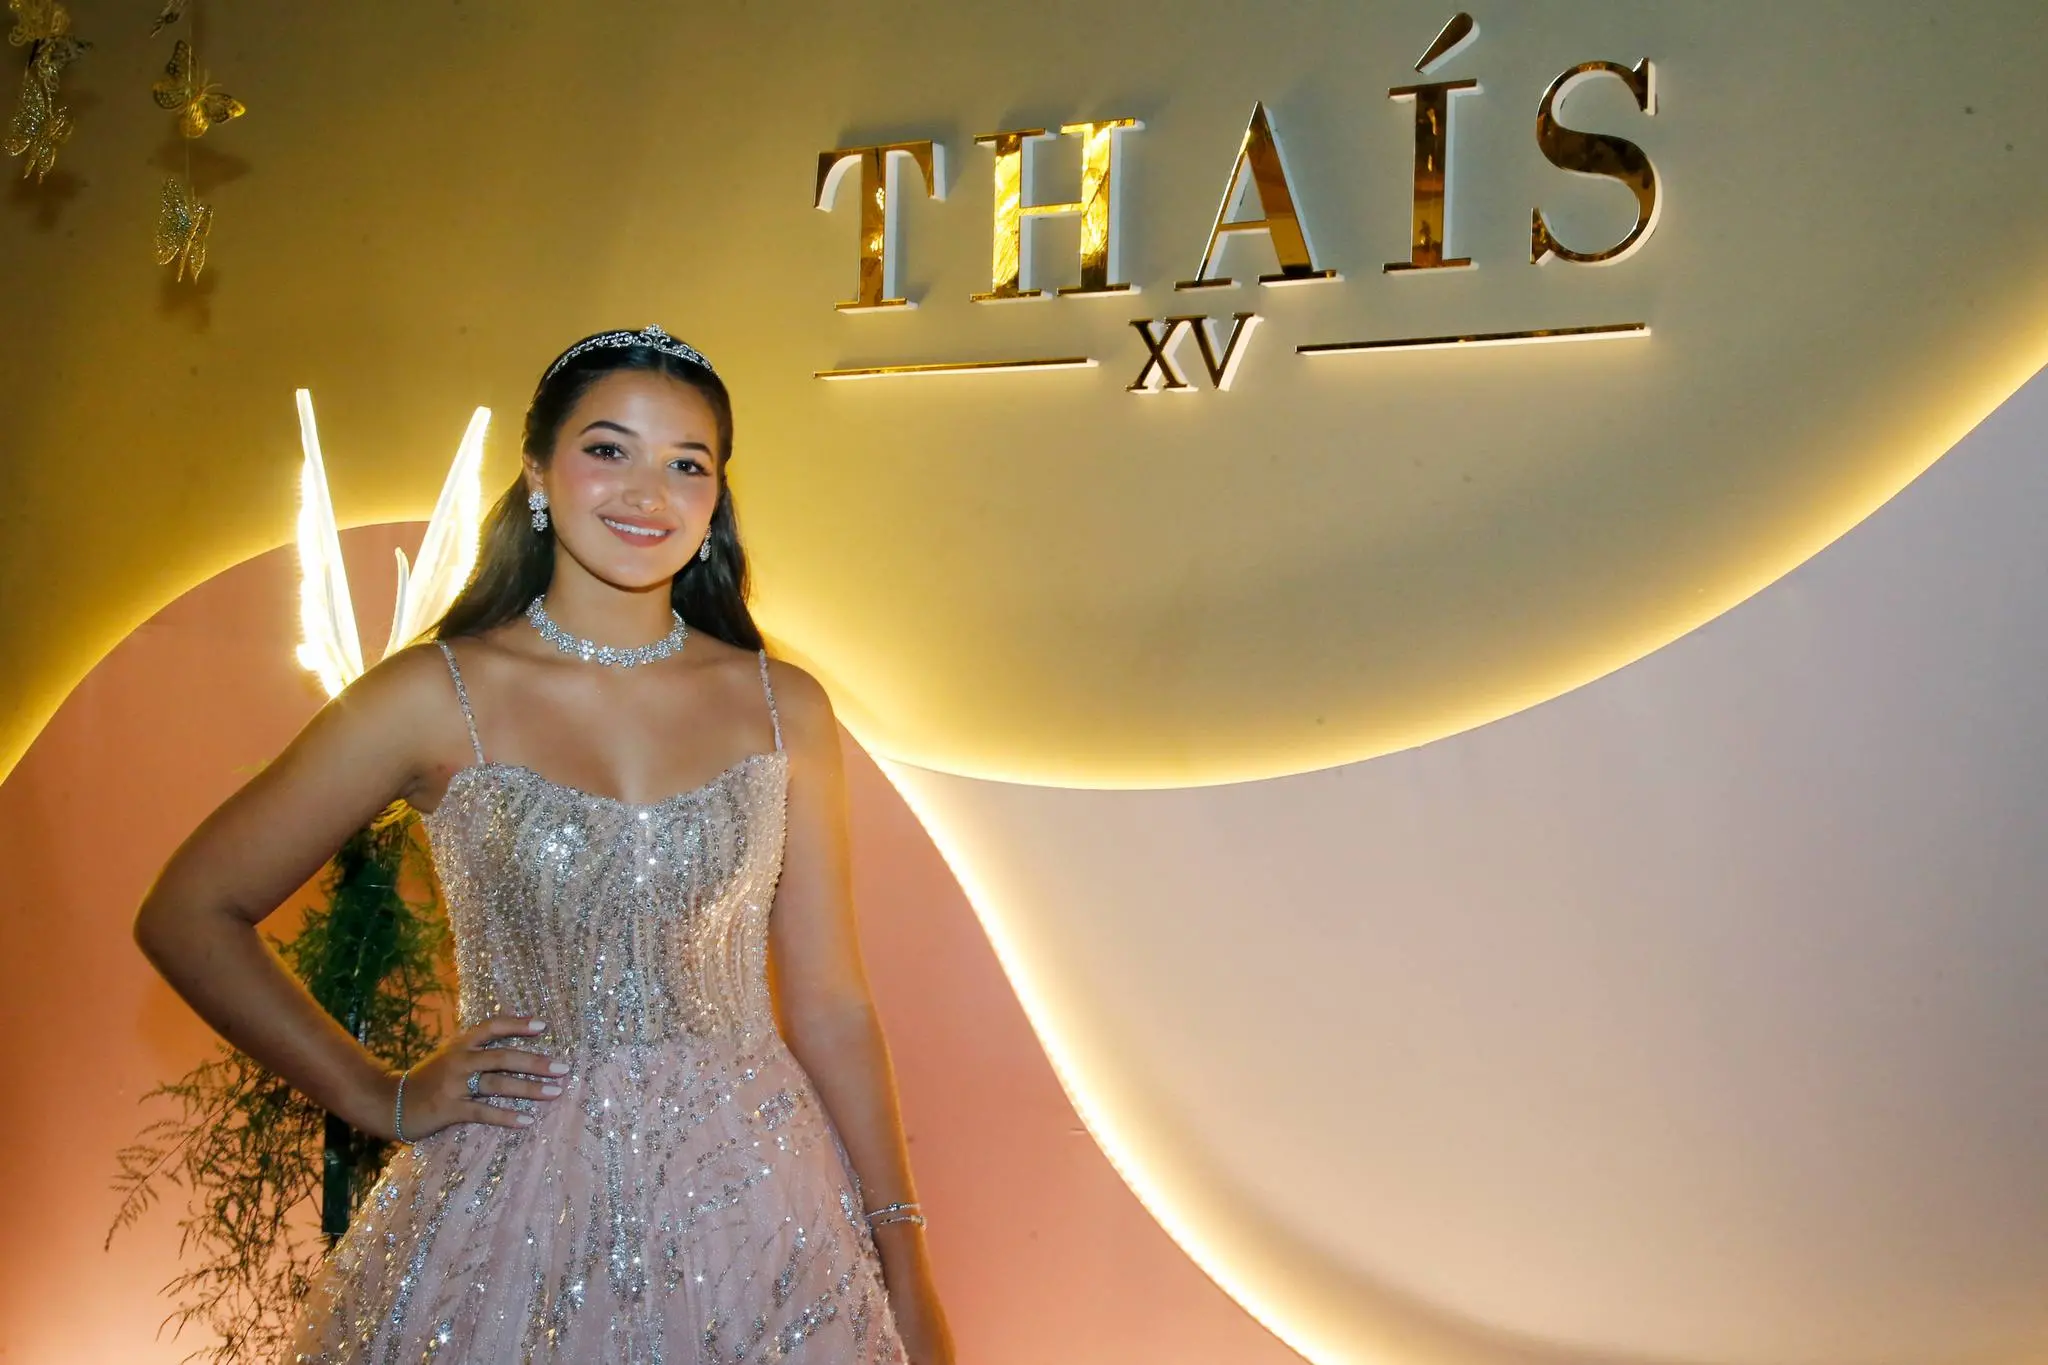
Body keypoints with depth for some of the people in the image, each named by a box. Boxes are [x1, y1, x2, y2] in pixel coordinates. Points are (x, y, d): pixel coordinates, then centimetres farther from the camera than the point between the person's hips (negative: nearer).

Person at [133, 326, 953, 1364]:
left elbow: (829, 1008, 2)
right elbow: (186, 916, -1)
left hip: (754, 1208, 2)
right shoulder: (436, 698, -7)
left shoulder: (782, 710, 0)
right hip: (515, 1226, -2)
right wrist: (383, 1100, -2)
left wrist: (905, 1276, 1)